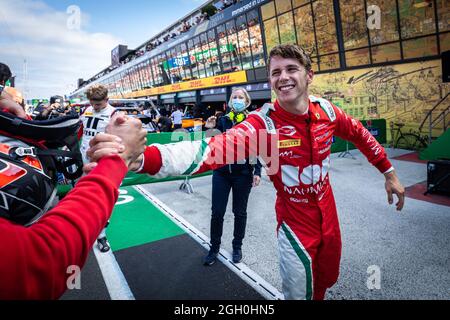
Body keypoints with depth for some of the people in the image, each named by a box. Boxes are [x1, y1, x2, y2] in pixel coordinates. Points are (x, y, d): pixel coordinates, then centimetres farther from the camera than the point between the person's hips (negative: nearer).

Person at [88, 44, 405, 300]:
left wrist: (389, 172, 15)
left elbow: (360, 134, 9)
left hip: (329, 215, 5)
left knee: (327, 280, 26)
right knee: (300, 292, 12)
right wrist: (141, 157, -57)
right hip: (295, 221, -4)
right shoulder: (262, 124, -25)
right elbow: (213, 148, -42)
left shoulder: (326, 110, -11)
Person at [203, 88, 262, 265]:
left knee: (240, 212, 12)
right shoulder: (223, 120, 4)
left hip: (243, 174, -1)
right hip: (221, 172, 2)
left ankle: (237, 247, 31)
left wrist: (257, 172, -10)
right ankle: (214, 248, 22)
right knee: (217, 212, 4)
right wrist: (210, 129, -9)